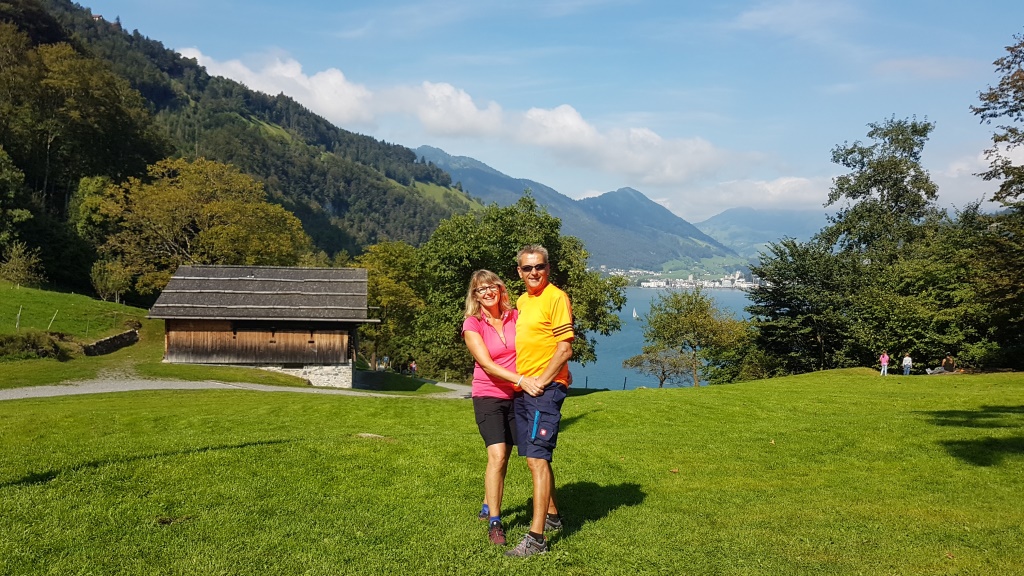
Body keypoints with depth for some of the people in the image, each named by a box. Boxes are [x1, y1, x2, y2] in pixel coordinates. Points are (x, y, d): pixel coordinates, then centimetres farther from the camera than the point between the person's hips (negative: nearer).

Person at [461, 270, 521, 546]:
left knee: (502, 455, 11)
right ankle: (494, 522, -6)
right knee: (497, 455, -15)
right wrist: (521, 379, -27)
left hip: (516, 397, 4)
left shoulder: (516, 316, 2)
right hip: (489, 396, -3)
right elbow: (487, 364, -17)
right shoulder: (472, 324, -7)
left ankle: (488, 506, 32)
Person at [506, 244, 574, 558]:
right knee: (535, 458, 17)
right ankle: (552, 516, 33)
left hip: (545, 390, -9)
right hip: (522, 390, 9)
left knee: (538, 459, -11)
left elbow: (565, 349, -14)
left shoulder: (556, 298, -9)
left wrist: (540, 383, -15)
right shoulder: (521, 301, 16)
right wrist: (521, 381, 13)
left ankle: (536, 538, -9)